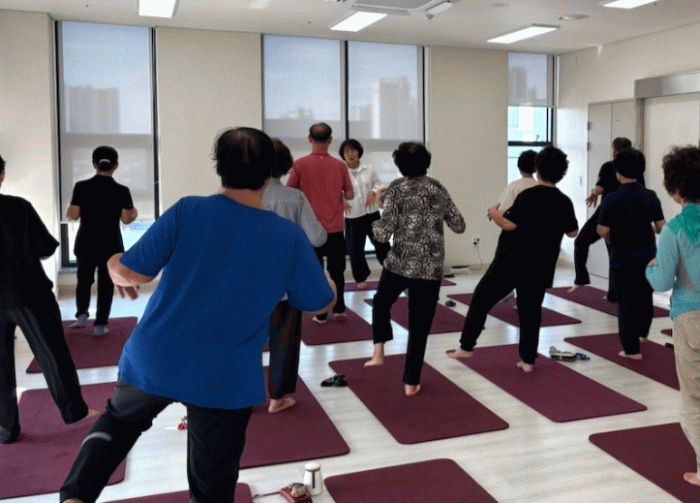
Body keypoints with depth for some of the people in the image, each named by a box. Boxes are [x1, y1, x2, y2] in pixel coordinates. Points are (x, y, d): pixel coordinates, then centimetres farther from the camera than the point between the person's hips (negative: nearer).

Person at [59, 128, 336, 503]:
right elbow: (322, 304, 0)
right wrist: (326, 280, 23)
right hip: (226, 380, -1)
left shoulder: (187, 211, -12)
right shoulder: (288, 236, -10)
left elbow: (132, 273, -9)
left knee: (120, 418, 33)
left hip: (153, 359, 1)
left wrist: (114, 266, 14)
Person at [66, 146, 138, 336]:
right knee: (106, 284, 7)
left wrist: (69, 210, 16)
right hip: (110, 245, -1)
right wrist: (135, 213, 12)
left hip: (85, 244, 1)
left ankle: (81, 316, 13)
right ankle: (100, 325, 9)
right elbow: (126, 219, -10)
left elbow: (73, 215, -6)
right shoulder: (121, 191, -9)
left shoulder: (81, 187, -7)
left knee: (84, 280, 21)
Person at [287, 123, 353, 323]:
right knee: (336, 270, 17)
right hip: (335, 228, 2)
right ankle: (339, 308, 22)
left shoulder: (300, 164, -8)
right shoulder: (339, 165, -3)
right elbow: (349, 195, 1)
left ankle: (321, 313, 10)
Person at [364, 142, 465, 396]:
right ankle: (411, 383, 13)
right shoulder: (438, 189, 5)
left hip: (400, 263, -2)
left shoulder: (397, 189, -6)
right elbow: (459, 226, 11)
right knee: (419, 326, 10)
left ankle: (378, 353, 21)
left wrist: (375, 225, 9)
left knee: (381, 303, 28)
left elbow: (384, 234, -12)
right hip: (431, 268, 2)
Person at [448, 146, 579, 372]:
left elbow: (509, 225, -17)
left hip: (511, 261, -5)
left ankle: (466, 346, 8)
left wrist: (495, 214, 1)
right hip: (540, 267, 5)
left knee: (481, 299, 6)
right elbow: (573, 232, 14)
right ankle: (528, 360, 16)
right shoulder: (564, 202, 2)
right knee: (530, 311, 13)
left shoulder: (528, 196, -14)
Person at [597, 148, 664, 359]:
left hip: (623, 257, -3)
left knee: (626, 302, 7)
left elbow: (602, 231, -14)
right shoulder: (650, 196, -4)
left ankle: (632, 349, 13)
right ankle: (641, 332, 40)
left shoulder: (612, 199, -15)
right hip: (648, 255, 4)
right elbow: (661, 227, -1)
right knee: (645, 296, 25)